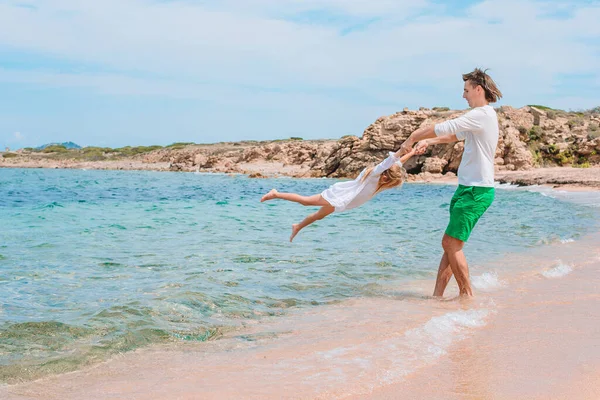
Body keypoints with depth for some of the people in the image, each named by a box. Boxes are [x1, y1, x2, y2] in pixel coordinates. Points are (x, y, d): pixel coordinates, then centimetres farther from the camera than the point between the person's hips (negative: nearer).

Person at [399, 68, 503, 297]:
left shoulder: (483, 114, -14)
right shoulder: (482, 116, 19)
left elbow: (444, 128, -16)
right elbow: (455, 135, 33)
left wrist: (412, 138, -5)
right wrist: (429, 141, 23)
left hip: (476, 190, -10)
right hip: (468, 188, 10)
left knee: (451, 243, -9)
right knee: (451, 244, 8)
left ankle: (467, 295, 0)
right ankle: (437, 295, 10)